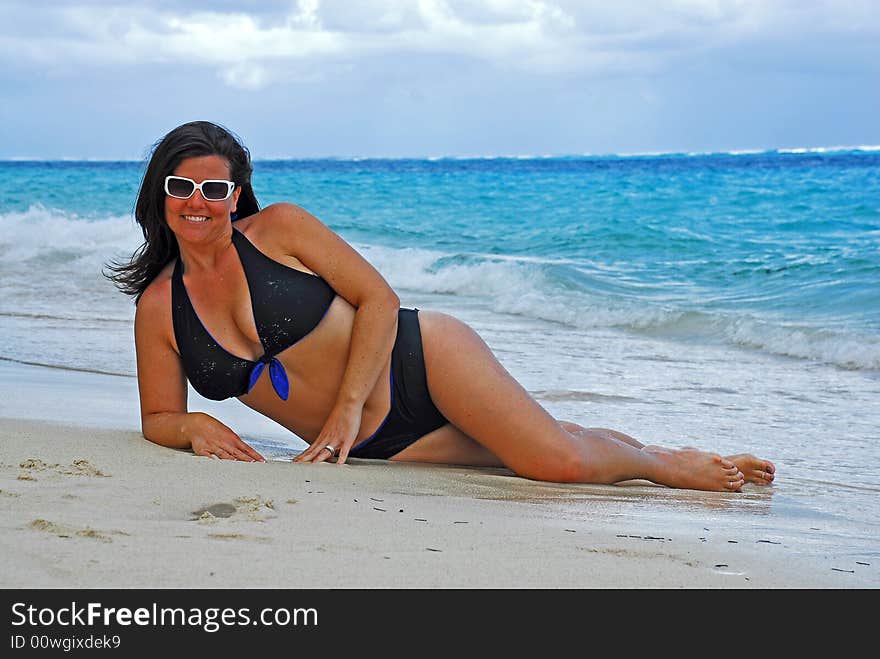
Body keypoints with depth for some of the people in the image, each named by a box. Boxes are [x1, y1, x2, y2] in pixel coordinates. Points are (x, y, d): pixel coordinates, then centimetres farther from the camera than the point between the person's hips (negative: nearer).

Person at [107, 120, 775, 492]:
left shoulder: (280, 227, -8)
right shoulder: (159, 306, 1)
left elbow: (379, 298, -9)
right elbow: (158, 418, 7)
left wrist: (348, 405, -16)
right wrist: (193, 427, -17)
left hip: (417, 362, -2)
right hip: (377, 449, 3)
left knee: (560, 458, -20)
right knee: (551, 465, -6)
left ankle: (668, 462, 12)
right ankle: (652, 457, 24)